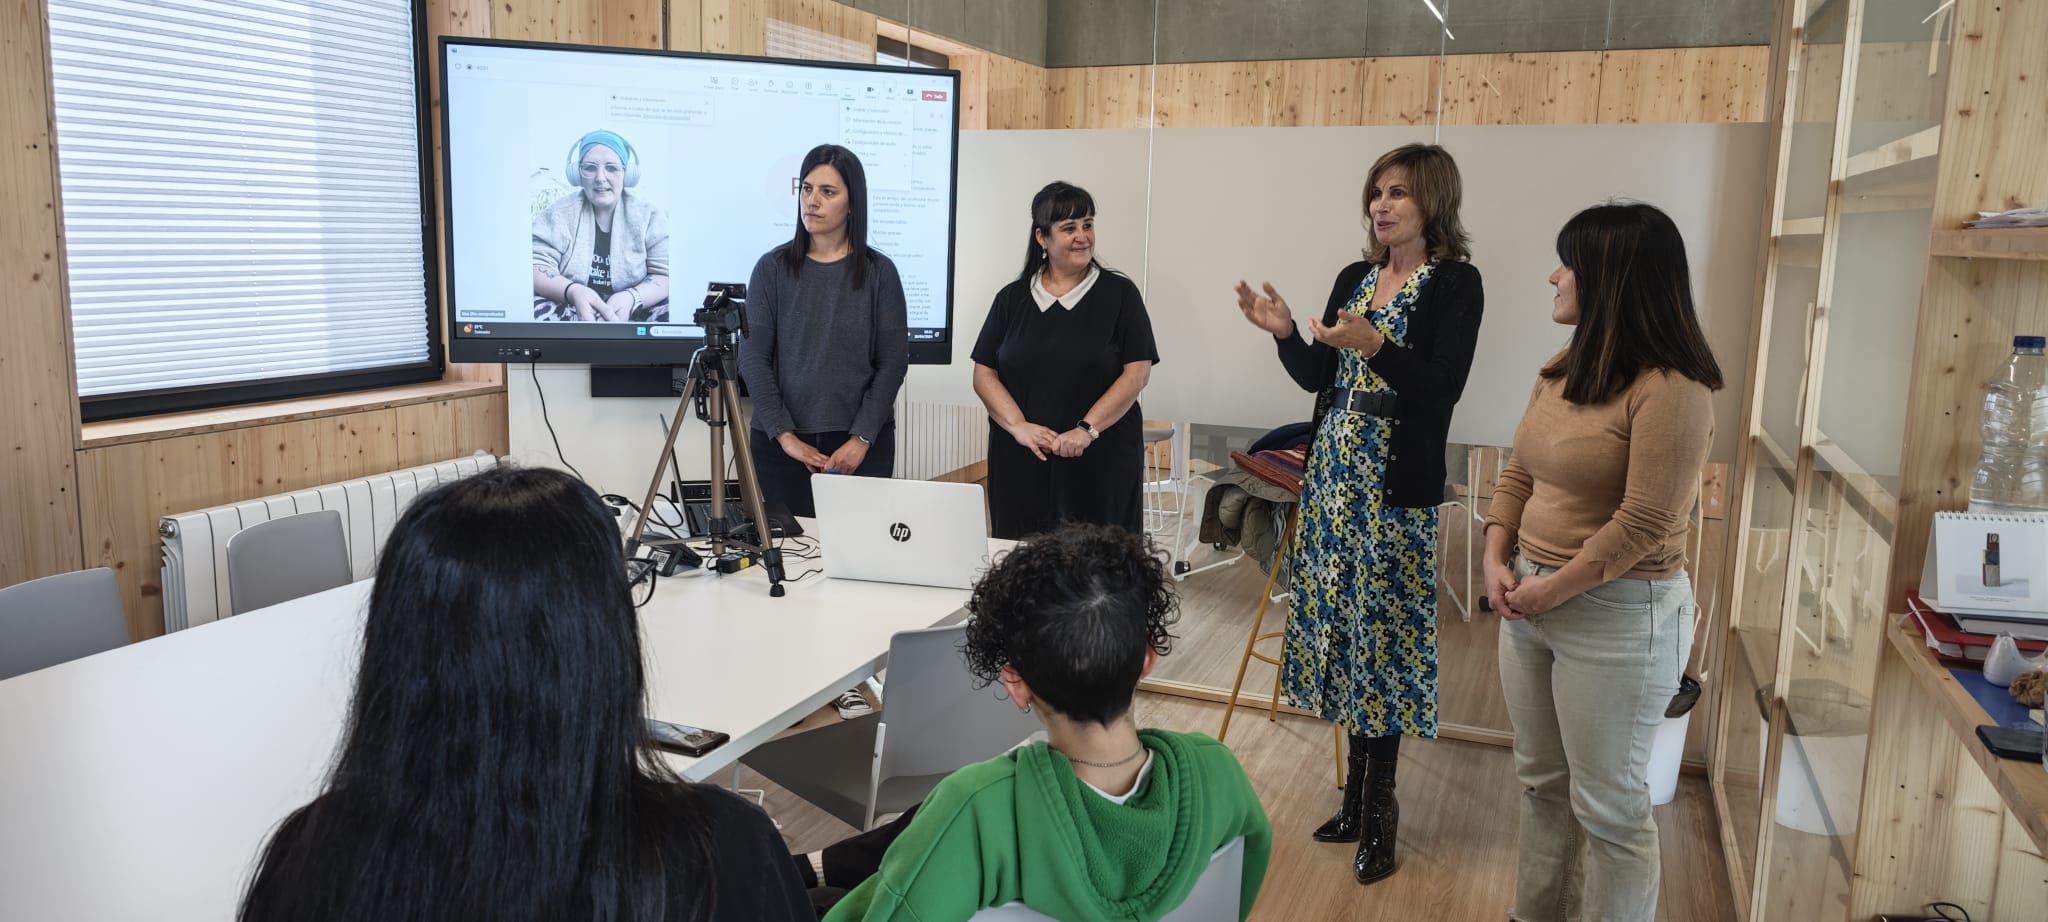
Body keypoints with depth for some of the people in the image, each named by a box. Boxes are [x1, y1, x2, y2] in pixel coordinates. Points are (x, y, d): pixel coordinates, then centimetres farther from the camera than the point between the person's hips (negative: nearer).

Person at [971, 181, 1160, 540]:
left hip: (1102, 461, -2)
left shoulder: (1118, 294, 3)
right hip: (1023, 460, 2)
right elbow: (984, 373, 7)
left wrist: (1087, 429, -14)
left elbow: (1137, 372, -3)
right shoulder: (1012, 298, 10)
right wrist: (1019, 426, -9)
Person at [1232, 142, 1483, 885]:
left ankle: (1378, 808, 11)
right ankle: (1358, 796, 22)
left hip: (1396, 487, -6)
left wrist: (1375, 346, -28)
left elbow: (1443, 389, -16)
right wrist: (1283, 332, -2)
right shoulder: (1353, 278, 12)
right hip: (1334, 475, 7)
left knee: (1383, 634, -2)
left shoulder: (1456, 283, -7)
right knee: (1344, 627, 10)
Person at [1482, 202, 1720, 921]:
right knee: (1540, 780, 21)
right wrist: (1497, 561, -1)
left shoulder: (1670, 391, -19)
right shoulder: (1563, 371, 7)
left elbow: (1643, 525, -22)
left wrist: (1555, 591, -15)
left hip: (1617, 615, -8)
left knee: (1608, 804, 5)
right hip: (1531, 603, 9)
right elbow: (1517, 474, 11)